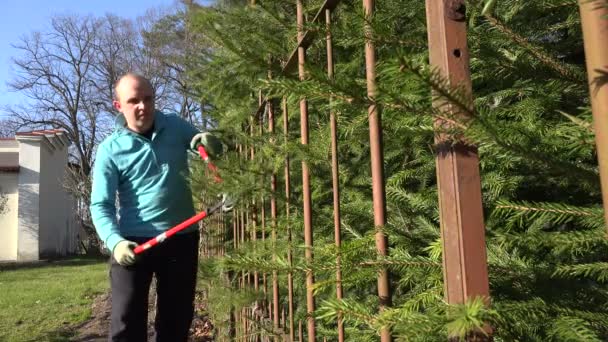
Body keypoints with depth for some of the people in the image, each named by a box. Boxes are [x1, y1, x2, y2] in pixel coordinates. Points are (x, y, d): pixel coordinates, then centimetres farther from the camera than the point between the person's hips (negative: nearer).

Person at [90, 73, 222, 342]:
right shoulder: (110, 149, -8)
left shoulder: (177, 126, 1)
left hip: (182, 238, 3)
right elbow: (101, 205, -10)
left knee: (177, 319, 15)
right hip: (134, 241, -2)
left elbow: (214, 150, 13)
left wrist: (210, 142, -12)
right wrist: (115, 241, -28)